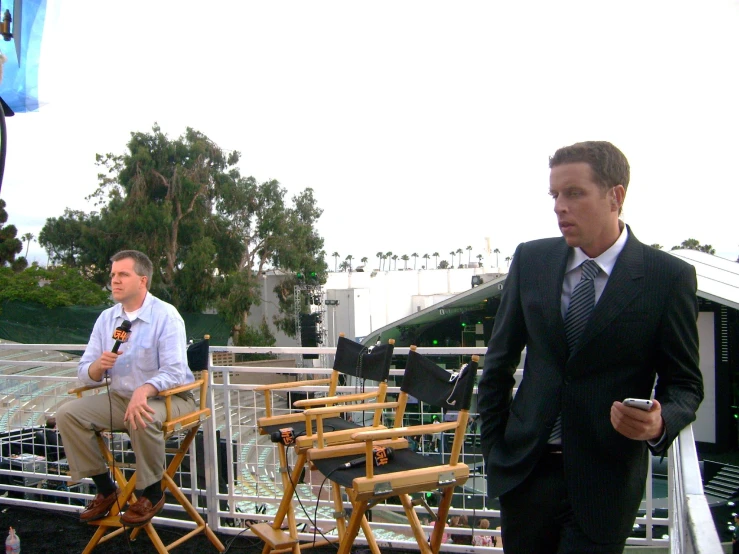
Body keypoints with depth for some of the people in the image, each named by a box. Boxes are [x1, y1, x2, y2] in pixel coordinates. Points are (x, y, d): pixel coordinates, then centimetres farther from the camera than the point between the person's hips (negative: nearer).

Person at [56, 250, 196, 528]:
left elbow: (175, 371, -22)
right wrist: (98, 367, -19)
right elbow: (85, 373, 6)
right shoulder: (106, 318, 6)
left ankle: (152, 493, -13)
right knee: (67, 413, -12)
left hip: (167, 398, -6)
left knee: (142, 418, -37)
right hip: (120, 397, 6)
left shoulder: (165, 315, -12)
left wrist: (144, 391, -41)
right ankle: (105, 489, 0)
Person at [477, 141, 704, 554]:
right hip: (524, 468, 4)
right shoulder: (530, 260, 0)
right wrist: (494, 444, 7)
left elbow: (684, 384, -1)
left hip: (605, 479, -3)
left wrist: (661, 423, -22)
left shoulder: (670, 277, -9)